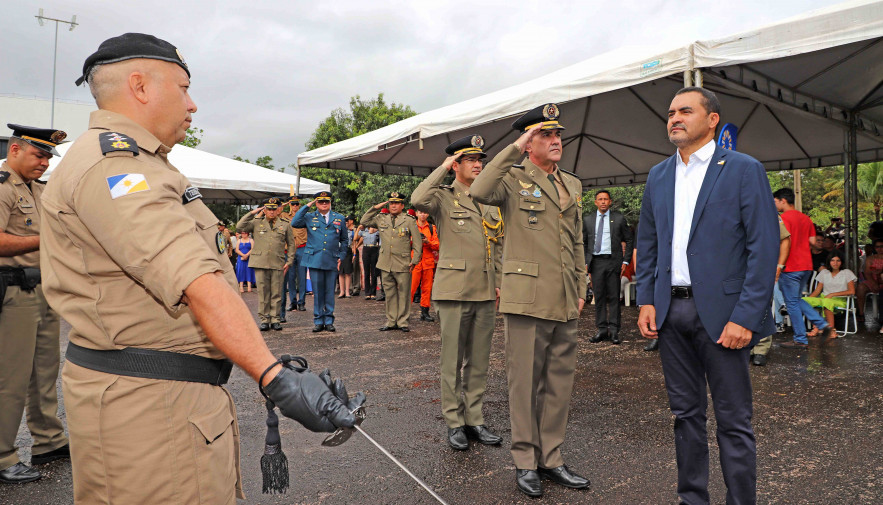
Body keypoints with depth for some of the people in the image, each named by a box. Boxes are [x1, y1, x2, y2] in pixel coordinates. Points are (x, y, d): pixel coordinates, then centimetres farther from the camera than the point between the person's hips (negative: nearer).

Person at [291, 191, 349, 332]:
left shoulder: (339, 218, 12)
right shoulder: (309, 217, 8)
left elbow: (344, 240, 18)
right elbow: (294, 223, -10)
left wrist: (341, 256, 7)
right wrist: (307, 206, -4)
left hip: (332, 261, 1)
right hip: (315, 261, -1)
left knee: (330, 292, 5)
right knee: (317, 292, 3)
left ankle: (329, 321, 14)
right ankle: (318, 321, 13)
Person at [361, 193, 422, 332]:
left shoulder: (409, 221, 4)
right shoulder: (381, 219, 11)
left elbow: (417, 243, 4)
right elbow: (364, 221, 15)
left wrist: (414, 261, -4)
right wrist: (375, 208, 6)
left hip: (403, 265, -3)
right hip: (385, 264, 3)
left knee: (403, 294, 1)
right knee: (389, 294, 9)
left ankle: (402, 321, 11)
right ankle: (391, 321, 17)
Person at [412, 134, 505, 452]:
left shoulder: (491, 202, 15)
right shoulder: (444, 197, -1)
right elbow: (418, 201, -25)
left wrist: (499, 281, 12)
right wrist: (443, 168, -13)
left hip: (486, 292, 5)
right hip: (454, 290, -5)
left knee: (479, 361, 11)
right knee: (453, 360, 3)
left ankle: (474, 419, 23)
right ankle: (454, 423, 16)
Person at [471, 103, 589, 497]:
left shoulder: (573, 185, 17)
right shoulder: (514, 178, -1)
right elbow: (479, 192, -24)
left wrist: (581, 288, 15)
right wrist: (514, 149, -18)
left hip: (565, 303, 6)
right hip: (527, 298, -6)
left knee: (560, 382, 12)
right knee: (525, 382, 3)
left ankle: (551, 459, 26)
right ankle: (526, 462, 18)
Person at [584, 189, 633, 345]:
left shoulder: (619, 219, 5)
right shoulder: (587, 220, 10)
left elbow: (629, 240, 9)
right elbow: (583, 243, 13)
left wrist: (625, 261, 1)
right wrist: (585, 262, 4)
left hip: (613, 261, -1)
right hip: (596, 262, 2)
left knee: (614, 297, 0)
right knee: (599, 297, 3)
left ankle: (614, 331, 6)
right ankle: (602, 329, 9)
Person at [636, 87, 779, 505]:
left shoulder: (744, 170, -3)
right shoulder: (658, 176, 12)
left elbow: (764, 247, -9)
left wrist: (745, 316, -15)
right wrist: (646, 301, 4)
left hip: (721, 312, -5)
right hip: (670, 310, 5)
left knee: (733, 420, 4)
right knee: (686, 412, 14)